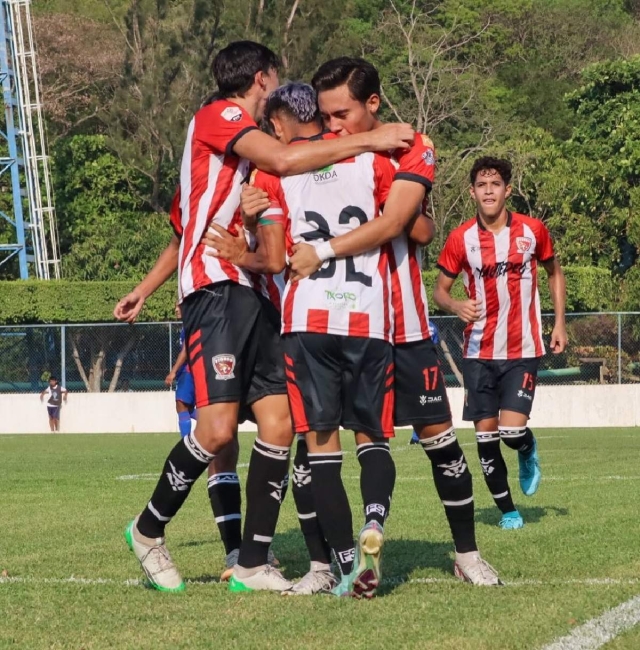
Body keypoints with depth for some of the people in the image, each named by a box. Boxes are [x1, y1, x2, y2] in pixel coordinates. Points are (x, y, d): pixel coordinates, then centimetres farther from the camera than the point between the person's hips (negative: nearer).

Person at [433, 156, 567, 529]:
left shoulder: (533, 230, -3)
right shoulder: (461, 239, -4)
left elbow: (554, 272, 13)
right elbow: (441, 290, 4)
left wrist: (560, 323, 5)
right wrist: (456, 306, -19)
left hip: (523, 351, -1)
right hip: (479, 354, 1)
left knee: (512, 431, -14)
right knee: (486, 436, 2)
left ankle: (529, 451, 22)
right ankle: (507, 509, 20)